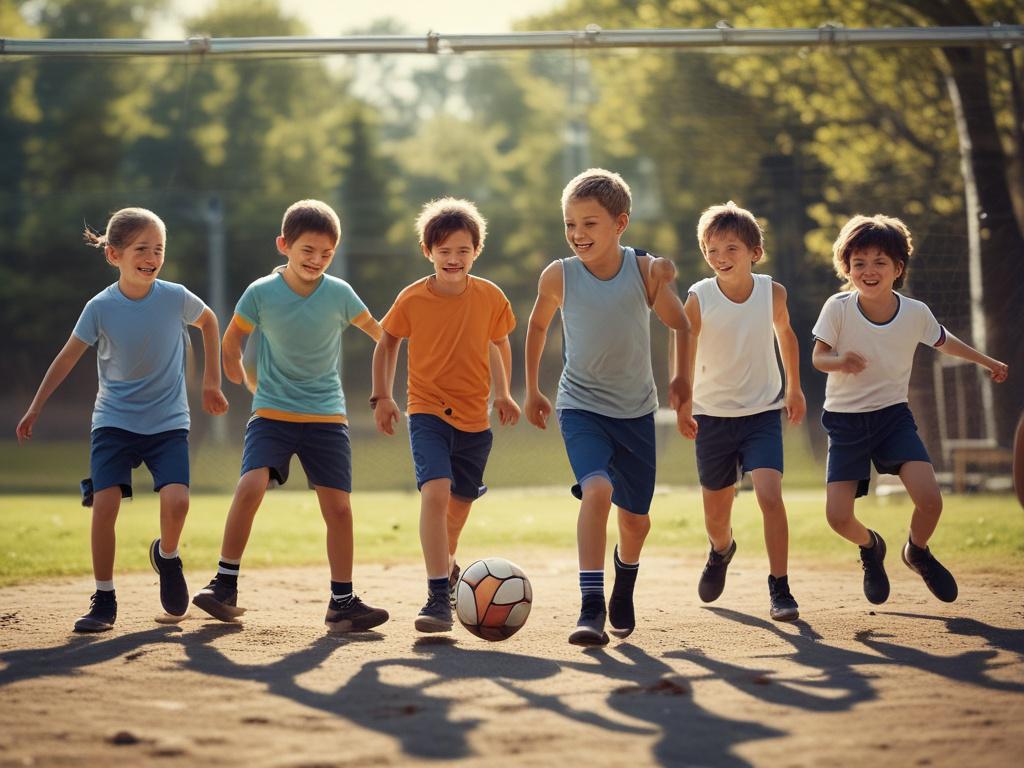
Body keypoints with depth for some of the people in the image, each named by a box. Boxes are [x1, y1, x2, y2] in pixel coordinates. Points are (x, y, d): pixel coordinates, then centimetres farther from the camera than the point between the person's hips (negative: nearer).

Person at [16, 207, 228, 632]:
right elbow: (68, 357, 2)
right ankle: (103, 601, -1)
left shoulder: (175, 297, -9)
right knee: (104, 503, -14)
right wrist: (35, 407, 4)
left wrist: (211, 381, 12)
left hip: (168, 422, 0)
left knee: (176, 500, -19)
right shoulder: (101, 307, -10)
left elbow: (209, 321, 12)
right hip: (114, 421, 0)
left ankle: (167, 555, 15)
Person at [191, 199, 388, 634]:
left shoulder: (340, 294, -4)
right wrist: (247, 382, 12)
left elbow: (379, 334, 12)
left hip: (327, 418, 2)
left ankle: (342, 602, 6)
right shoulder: (261, 293, -7)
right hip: (272, 414, -1)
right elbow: (231, 342, 9)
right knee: (250, 485, -22)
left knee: (338, 505, -5)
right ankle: (225, 585, -10)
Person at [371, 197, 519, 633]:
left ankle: (447, 563, 48)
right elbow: (387, 342, 9)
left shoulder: (490, 298, -4)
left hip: (474, 417, 3)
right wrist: (382, 396, 4)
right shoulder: (412, 299, -8)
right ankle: (438, 598, -24)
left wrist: (503, 393, 16)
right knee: (435, 490, -23)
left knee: (460, 501, 16)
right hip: (426, 412, -3)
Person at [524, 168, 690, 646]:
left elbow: (680, 325, 5)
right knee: (597, 490, -28)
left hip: (636, 410, 2)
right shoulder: (558, 276, -9)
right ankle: (590, 609, -29)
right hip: (581, 406, -2)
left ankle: (623, 592, 44)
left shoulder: (648, 271, -10)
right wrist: (532, 390, 15)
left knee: (635, 518, 11)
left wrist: (681, 377, -5)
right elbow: (538, 327, 9)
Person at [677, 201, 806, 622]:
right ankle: (721, 550, 48)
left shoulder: (772, 292, -8)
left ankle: (779, 589, -11)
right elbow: (684, 353, -9)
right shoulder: (699, 299, -14)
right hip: (713, 416, 0)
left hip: (762, 413, 0)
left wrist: (794, 387, 20)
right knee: (715, 514, 11)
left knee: (770, 494, -22)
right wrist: (682, 405, -20)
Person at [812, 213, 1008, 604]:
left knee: (930, 500, -19)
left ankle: (917, 552, 17)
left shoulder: (916, 312, -8)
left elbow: (943, 341, 12)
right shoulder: (838, 308, -15)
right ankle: (870, 547, 25)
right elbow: (817, 356, -9)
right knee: (838, 516, -13)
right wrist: (839, 361, -33)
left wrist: (986, 361, 26)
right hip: (845, 421, -1)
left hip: (893, 415, 1)